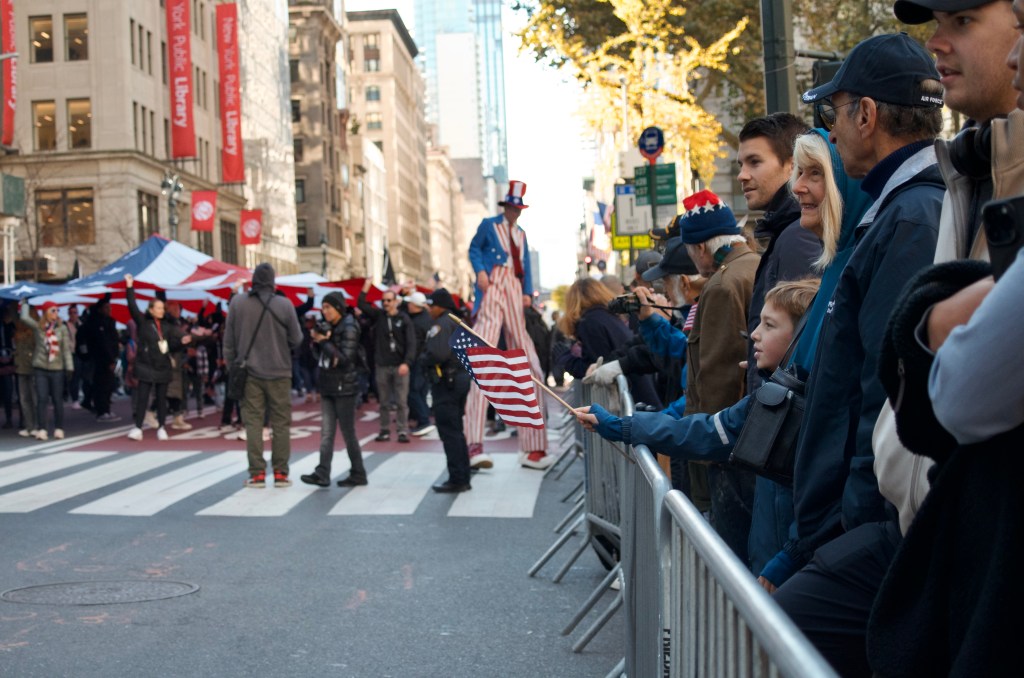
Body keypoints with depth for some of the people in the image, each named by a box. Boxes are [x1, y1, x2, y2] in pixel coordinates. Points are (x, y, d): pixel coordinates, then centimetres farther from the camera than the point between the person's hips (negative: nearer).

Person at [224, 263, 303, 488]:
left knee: (253, 422, 5)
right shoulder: (284, 305, -9)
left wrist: (232, 366, 13)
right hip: (279, 373, -1)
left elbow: (229, 340, 2)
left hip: (249, 372, 1)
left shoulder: (237, 303, -3)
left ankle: (257, 473, 4)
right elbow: (296, 339, -2)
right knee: (281, 423, 6)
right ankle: (280, 473, 7)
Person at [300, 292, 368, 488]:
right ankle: (322, 474, -3)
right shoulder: (330, 327, 12)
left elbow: (344, 359, -18)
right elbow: (319, 357, 15)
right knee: (327, 431, 1)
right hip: (328, 386, 7)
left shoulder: (349, 329, -11)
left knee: (348, 432, 0)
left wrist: (323, 341, -15)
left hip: (344, 387, -7)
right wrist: (317, 341, -3)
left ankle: (358, 474, 11)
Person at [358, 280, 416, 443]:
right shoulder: (378, 315, 8)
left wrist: (407, 362, -17)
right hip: (382, 365, 3)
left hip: (400, 366, -3)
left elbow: (411, 343, -7)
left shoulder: (404, 319, -2)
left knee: (401, 401, -2)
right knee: (384, 401, 8)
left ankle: (403, 431, 3)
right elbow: (362, 305, 1)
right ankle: (385, 430, 15)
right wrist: (365, 289, -10)